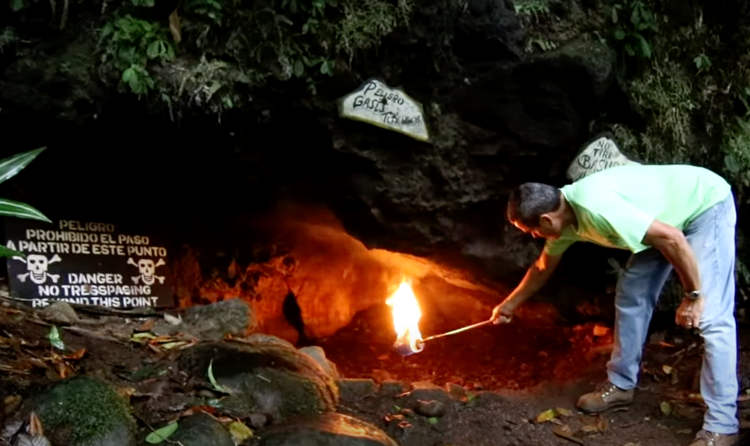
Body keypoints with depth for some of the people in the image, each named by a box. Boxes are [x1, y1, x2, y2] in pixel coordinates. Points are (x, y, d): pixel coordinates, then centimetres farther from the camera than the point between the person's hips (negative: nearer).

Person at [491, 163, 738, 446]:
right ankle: (621, 385, 22)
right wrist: (509, 305, 25)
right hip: (670, 213, 9)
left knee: (712, 318, -13)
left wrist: (693, 295, -23)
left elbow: (671, 238, -32)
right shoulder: (562, 215, -4)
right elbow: (543, 267, 15)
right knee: (631, 294, 9)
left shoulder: (596, 209, -34)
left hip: (707, 204, -9)